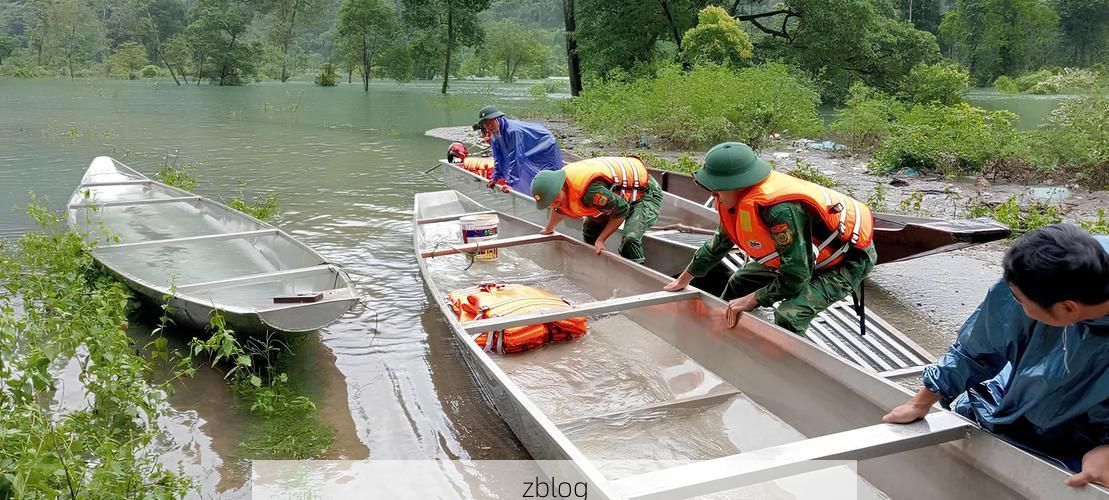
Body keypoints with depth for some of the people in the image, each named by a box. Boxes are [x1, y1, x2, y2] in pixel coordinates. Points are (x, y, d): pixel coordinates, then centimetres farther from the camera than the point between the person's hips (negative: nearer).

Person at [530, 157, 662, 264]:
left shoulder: (590, 190, -41)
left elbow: (622, 209, -28)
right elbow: (560, 210, 15)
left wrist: (601, 240, -22)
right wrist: (548, 229, 32)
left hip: (645, 191, -9)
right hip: (620, 195, 10)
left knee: (630, 238, -28)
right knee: (590, 229, 14)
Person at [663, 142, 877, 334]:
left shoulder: (781, 210, -39)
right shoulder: (736, 198, -11)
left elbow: (795, 276, -34)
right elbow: (719, 243, 9)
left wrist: (751, 300, -22)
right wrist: (683, 280, 18)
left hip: (849, 258, -9)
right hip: (806, 252, 9)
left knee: (789, 317, -30)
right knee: (740, 283, 16)